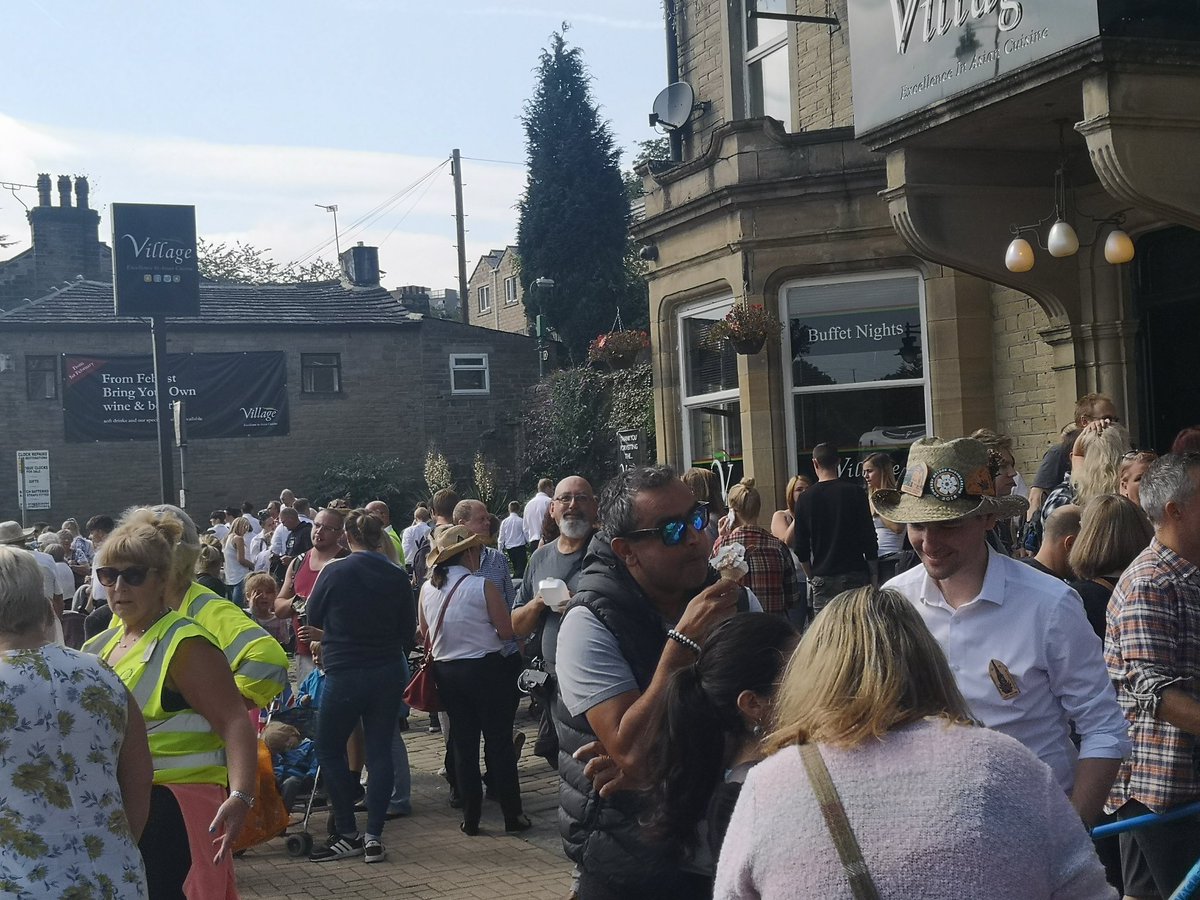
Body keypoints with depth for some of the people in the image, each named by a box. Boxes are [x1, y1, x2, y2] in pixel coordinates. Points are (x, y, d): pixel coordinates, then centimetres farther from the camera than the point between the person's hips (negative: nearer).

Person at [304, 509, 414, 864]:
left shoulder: (335, 572, -11)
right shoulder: (398, 576, -2)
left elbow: (312, 618, 2)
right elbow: (408, 630, 6)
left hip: (345, 672, -4)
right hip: (389, 672, 4)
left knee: (329, 749, 10)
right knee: (380, 751, 8)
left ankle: (347, 833, 9)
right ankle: (374, 837, 7)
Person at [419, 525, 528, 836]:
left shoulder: (427, 589, 0)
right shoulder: (482, 586, -15)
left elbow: (426, 635, 10)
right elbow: (507, 632, -11)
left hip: (445, 670, 5)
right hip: (485, 668, -4)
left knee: (463, 744, 12)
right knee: (499, 742, 5)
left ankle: (470, 818, 16)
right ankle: (512, 815, 10)